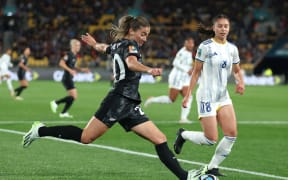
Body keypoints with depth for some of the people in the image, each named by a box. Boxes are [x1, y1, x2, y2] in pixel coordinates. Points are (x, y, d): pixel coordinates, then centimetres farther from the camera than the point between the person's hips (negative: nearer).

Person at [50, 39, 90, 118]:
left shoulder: (75, 55, 15)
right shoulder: (69, 54, -13)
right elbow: (61, 63, -21)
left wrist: (82, 69, 16)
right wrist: (70, 70, -27)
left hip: (70, 79, 10)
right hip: (67, 78, -10)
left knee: (73, 97, 11)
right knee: (74, 96, -13)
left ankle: (63, 113, 15)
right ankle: (56, 102, -5)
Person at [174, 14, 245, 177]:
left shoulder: (232, 48, 7)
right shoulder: (206, 46, -8)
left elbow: (237, 70, 18)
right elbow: (196, 72, -3)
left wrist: (241, 82, -4)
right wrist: (188, 95, -5)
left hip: (224, 97, 6)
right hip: (207, 97, -6)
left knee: (232, 134, -8)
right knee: (211, 140, -9)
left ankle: (212, 167, 6)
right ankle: (183, 135, 20)